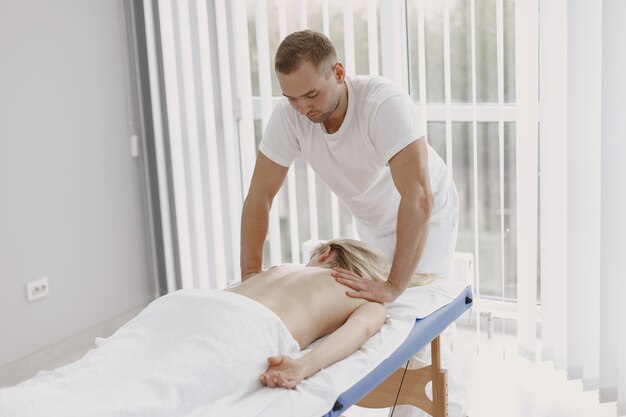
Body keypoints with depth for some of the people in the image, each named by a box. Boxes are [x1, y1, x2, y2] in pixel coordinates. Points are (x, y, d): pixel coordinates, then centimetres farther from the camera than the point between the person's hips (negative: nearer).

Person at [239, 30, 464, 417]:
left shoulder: (385, 102, -39)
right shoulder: (290, 113, -24)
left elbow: (418, 199, -44)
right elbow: (259, 196, -16)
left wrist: (394, 286, -47)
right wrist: (251, 273, -23)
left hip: (426, 216, -5)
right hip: (373, 223, 5)